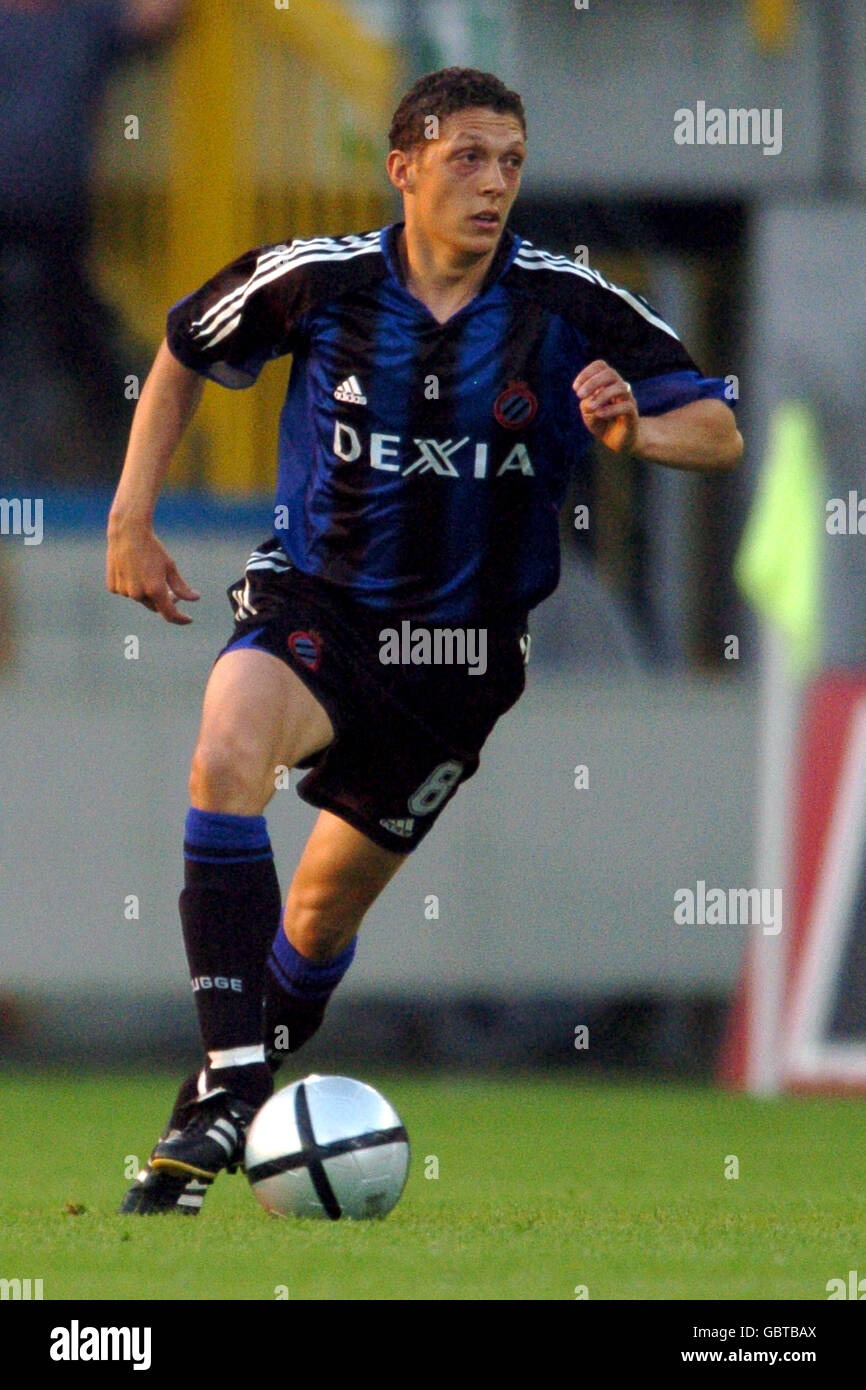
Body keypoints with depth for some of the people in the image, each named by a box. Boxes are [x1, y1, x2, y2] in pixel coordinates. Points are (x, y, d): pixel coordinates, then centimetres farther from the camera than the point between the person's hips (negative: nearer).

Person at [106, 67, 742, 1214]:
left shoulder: (569, 305, -9)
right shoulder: (318, 282, -8)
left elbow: (720, 431, -6)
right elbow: (187, 348, 12)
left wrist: (636, 432, -28)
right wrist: (132, 518, 8)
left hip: (463, 646, 1)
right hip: (315, 603, -1)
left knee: (327, 908, 9)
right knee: (229, 751, -32)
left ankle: (251, 1092, 37)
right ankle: (228, 1087, -33)